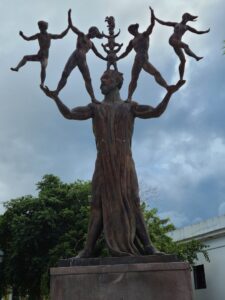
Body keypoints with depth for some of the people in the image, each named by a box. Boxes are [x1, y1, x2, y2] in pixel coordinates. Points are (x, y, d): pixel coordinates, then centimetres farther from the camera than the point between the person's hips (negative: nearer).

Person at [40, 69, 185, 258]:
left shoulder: (130, 107, 14)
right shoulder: (95, 108, 18)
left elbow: (156, 112, 1)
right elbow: (69, 114, 7)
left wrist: (169, 93, -12)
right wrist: (56, 98, -7)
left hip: (124, 162, -1)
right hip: (103, 163, 1)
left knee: (132, 203, -5)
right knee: (99, 204, -4)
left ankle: (147, 246, -6)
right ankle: (88, 250, -6)